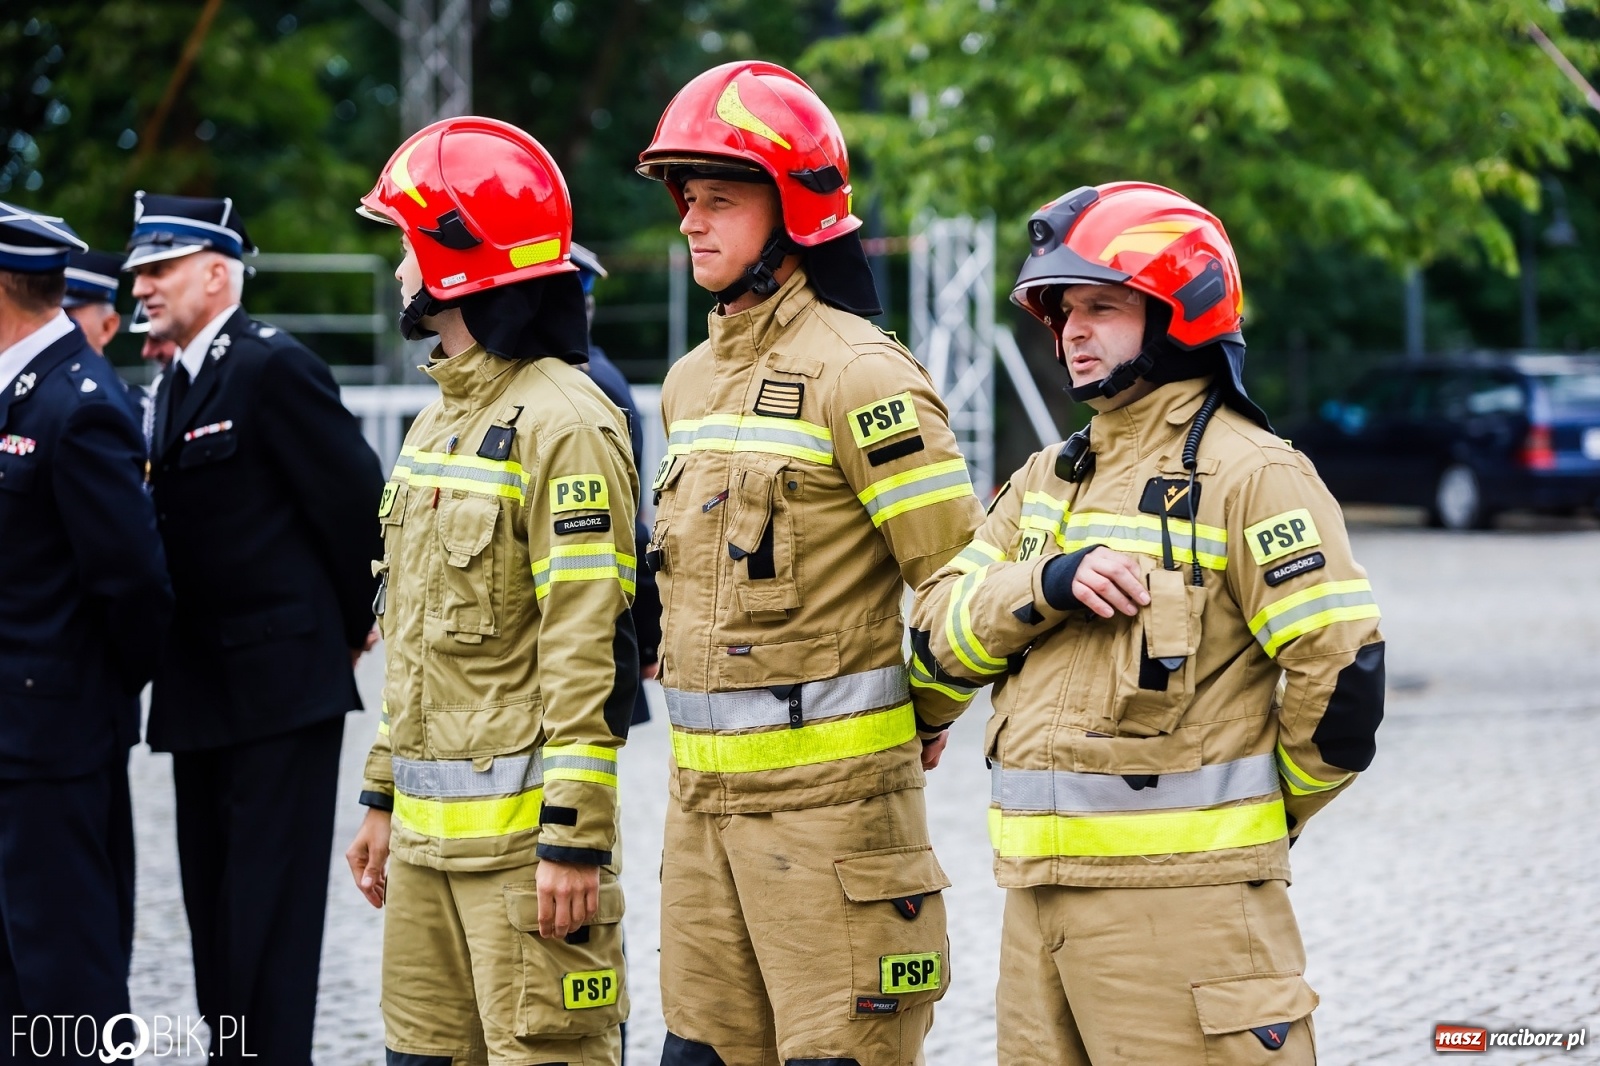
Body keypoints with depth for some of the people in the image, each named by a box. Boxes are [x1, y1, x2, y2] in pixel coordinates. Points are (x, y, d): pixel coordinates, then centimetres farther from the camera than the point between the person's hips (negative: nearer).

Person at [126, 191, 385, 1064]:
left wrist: (355, 627, -3)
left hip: (281, 682, -9)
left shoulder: (276, 367, -12)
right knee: (213, 902, 12)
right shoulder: (178, 380, 15)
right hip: (202, 693, 9)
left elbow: (357, 500, -12)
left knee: (269, 904, -6)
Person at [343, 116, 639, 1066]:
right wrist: (383, 799, 22)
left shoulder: (563, 424, -13)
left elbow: (588, 649, -18)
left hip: (521, 831, -9)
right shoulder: (441, 420, 17)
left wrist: (575, 838, -21)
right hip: (427, 831, 9)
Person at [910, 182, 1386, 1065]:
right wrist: (1046, 584, -10)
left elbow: (1341, 670, -11)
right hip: (1038, 885, 7)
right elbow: (940, 630, 9)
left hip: (1179, 892, -7)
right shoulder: (1046, 481, 18)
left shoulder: (1248, 473, -6)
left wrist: (1263, 813, 2)